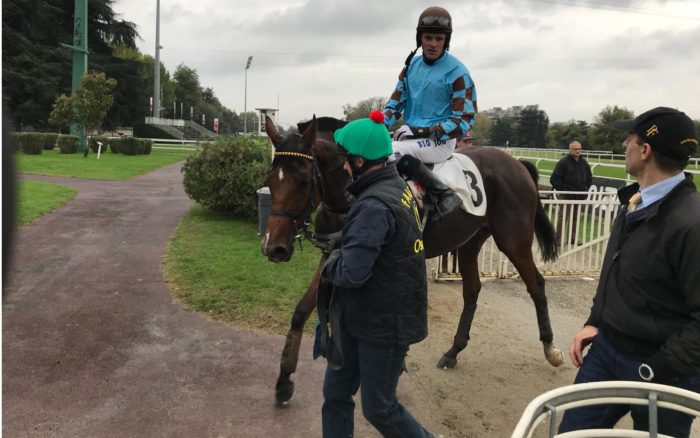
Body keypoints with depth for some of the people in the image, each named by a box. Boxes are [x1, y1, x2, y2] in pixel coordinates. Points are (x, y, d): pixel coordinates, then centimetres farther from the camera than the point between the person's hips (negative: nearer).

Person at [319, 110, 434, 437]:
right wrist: (340, 254, 2)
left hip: (383, 323, -10)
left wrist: (328, 266, -10)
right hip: (361, 316, 10)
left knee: (378, 408, 10)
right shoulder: (396, 186, 4)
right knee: (335, 393, 17)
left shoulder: (374, 205, -27)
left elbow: (352, 272, -30)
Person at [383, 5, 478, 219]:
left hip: (441, 140, -7)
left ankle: (446, 194, -22)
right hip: (409, 133, 7)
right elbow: (396, 101, 11)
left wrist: (430, 132, -21)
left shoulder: (457, 72, -10)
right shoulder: (412, 65, 9)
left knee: (391, 152, -30)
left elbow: (465, 118, -12)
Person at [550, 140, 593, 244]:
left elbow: (589, 178, 24)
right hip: (566, 195, -6)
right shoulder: (564, 162, -7)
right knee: (562, 217, -6)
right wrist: (561, 189, -10)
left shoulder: (584, 163, 11)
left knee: (575, 218, 10)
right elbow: (554, 178, -10)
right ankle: (558, 239, -3)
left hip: (579, 196, 6)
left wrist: (585, 188, 12)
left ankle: (572, 238, 18)